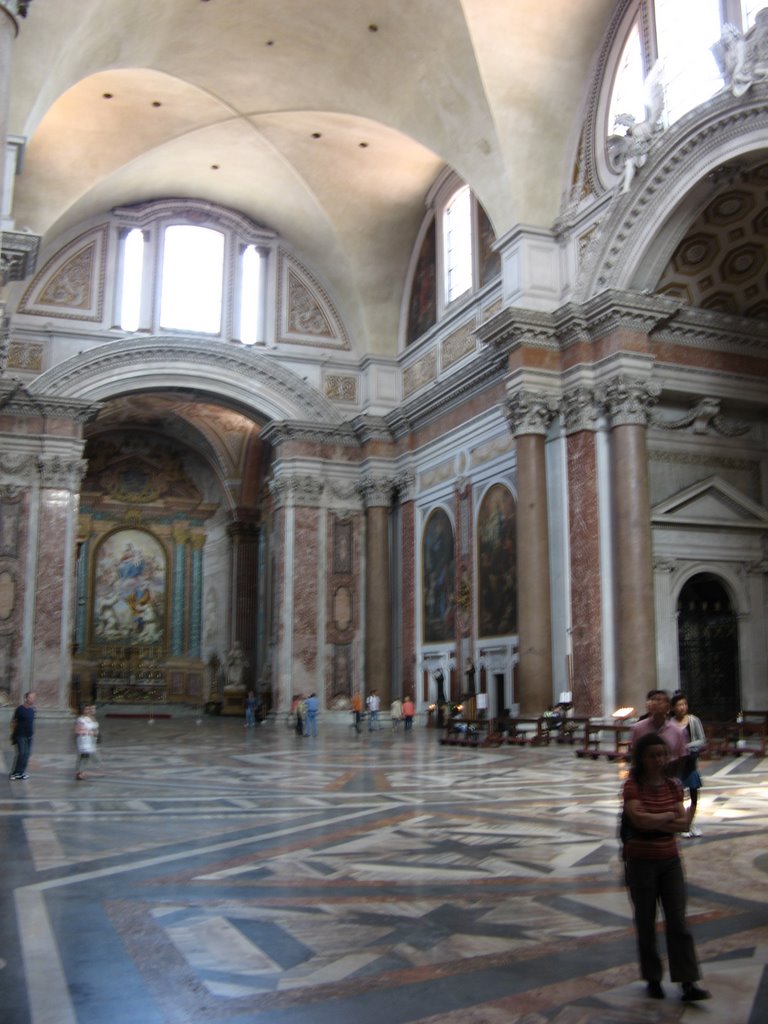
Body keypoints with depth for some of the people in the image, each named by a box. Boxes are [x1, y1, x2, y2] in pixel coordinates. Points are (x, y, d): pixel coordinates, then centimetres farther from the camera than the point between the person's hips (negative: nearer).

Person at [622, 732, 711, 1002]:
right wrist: (669, 816, -13)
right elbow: (639, 819, -26)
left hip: (670, 860, 4)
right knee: (646, 923, 8)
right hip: (640, 861, -3)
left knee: (678, 921, 2)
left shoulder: (673, 785, 3)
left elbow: (683, 824, -5)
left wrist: (653, 822, -18)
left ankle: (688, 983, 5)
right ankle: (652, 979, 21)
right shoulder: (633, 786, -11)